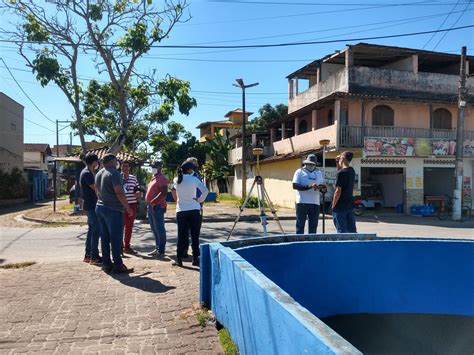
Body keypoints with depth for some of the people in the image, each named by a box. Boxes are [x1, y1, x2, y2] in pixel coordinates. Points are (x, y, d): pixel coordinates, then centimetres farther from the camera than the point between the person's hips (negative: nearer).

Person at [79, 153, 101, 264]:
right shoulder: (88, 173, -17)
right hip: (92, 206, -10)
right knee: (96, 230, -6)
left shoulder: (85, 172, 15)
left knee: (91, 230, 14)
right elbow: (96, 188, -20)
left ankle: (88, 255, 20)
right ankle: (94, 256, -2)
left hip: (89, 205, 10)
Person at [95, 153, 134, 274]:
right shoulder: (114, 173, -13)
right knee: (116, 238, -5)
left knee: (105, 237, 11)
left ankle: (106, 264, 15)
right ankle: (118, 265, -3)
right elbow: (119, 192, -19)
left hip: (100, 207, 9)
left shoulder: (99, 174, 13)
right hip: (113, 210, -8)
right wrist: (128, 208, -15)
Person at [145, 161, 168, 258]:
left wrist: (153, 202, -23)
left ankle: (161, 251, 0)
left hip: (157, 207, -10)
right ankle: (157, 249, 24)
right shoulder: (153, 178, 19)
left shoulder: (162, 178, -11)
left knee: (159, 229, -5)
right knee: (154, 229, 15)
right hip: (151, 207, 10)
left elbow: (163, 193, -22)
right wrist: (149, 203, 15)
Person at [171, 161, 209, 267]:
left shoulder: (176, 180, 4)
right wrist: (200, 200, 0)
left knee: (182, 235, 8)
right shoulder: (194, 179, -6)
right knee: (195, 235, 5)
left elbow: (173, 191, 18)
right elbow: (205, 190, -13)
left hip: (181, 211, 3)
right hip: (194, 210, -3)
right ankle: (195, 259, 8)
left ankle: (179, 259, 11)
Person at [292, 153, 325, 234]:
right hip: (302, 203, -4)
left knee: (313, 226, 9)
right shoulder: (299, 172, 1)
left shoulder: (319, 173, 17)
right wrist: (309, 186, -21)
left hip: (315, 203, 4)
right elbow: (295, 186, -11)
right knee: (300, 225, 0)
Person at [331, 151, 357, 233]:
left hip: (340, 206, -8)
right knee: (352, 230, 11)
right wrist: (338, 162, 14)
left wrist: (333, 205, -11)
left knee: (342, 231, 0)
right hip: (350, 205, 8)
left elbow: (338, 191, -18)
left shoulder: (341, 173, -16)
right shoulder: (352, 171, 8)